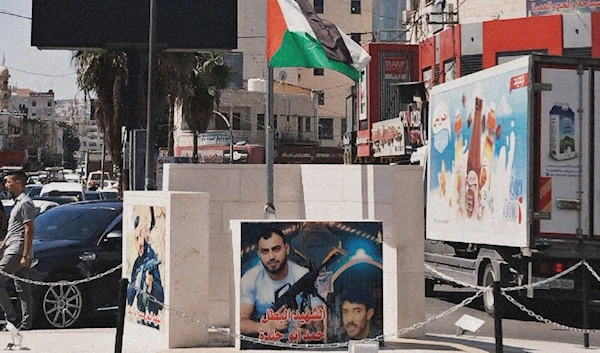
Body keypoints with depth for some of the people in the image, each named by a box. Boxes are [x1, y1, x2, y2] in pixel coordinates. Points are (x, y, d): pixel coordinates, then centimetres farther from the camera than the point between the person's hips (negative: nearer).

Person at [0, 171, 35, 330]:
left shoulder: (25, 203, -11)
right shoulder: (18, 203, 21)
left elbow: (29, 230, -18)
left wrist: (25, 256, -22)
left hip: (17, 252, -10)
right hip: (13, 251, 10)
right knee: (23, 289, 8)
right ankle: (26, 323, 8)